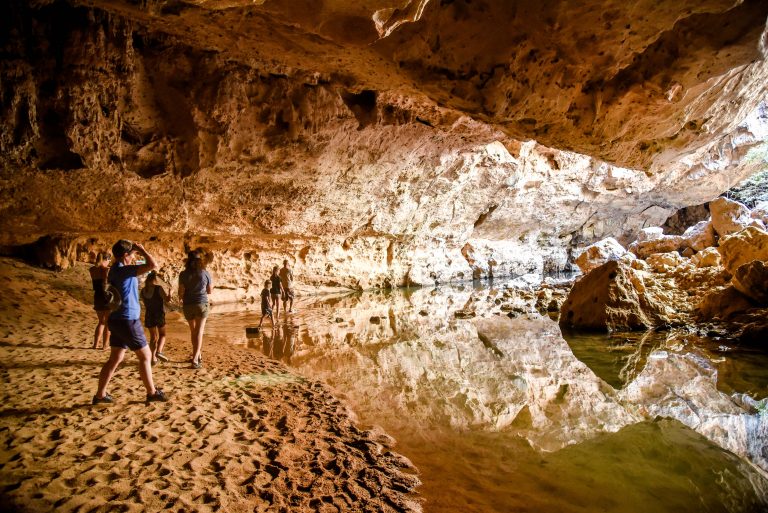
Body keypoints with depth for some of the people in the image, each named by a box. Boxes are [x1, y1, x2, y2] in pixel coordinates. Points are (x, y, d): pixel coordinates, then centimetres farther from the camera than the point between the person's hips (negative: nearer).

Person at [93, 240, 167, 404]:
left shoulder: (115, 270, 10)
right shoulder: (123, 270, -19)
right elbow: (153, 265, -27)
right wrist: (142, 250, -13)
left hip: (118, 320, 9)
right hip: (127, 320, -9)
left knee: (115, 359, 15)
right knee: (145, 356, 4)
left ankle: (100, 395, 18)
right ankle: (152, 392, 12)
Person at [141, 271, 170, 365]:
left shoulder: (143, 290, 2)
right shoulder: (159, 288, -13)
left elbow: (145, 303, 9)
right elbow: (166, 299, -13)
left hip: (149, 315, 4)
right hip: (159, 315, -4)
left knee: (153, 337, 14)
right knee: (162, 334, 12)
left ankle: (153, 357, 11)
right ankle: (159, 351, -10)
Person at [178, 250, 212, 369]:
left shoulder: (183, 274, -7)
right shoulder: (205, 273, -5)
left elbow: (181, 292, -7)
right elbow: (210, 290, 3)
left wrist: (180, 300, 14)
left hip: (188, 305, 1)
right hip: (201, 304, -1)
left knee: (193, 330, 19)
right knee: (199, 331, -2)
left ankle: (198, 355, 29)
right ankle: (195, 359, -13)